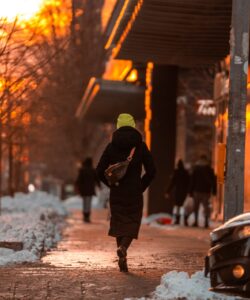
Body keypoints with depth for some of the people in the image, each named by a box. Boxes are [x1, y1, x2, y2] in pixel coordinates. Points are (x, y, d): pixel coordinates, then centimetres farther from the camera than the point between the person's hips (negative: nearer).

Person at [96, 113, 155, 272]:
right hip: (135, 193, -1)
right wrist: (141, 186, 7)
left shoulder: (111, 146, 0)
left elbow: (100, 170, -2)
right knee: (133, 223, 6)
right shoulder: (140, 146, -2)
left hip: (116, 193, 1)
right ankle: (123, 247, -23)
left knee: (119, 223, 11)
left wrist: (111, 184, 10)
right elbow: (151, 171, -4)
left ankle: (123, 261, 10)